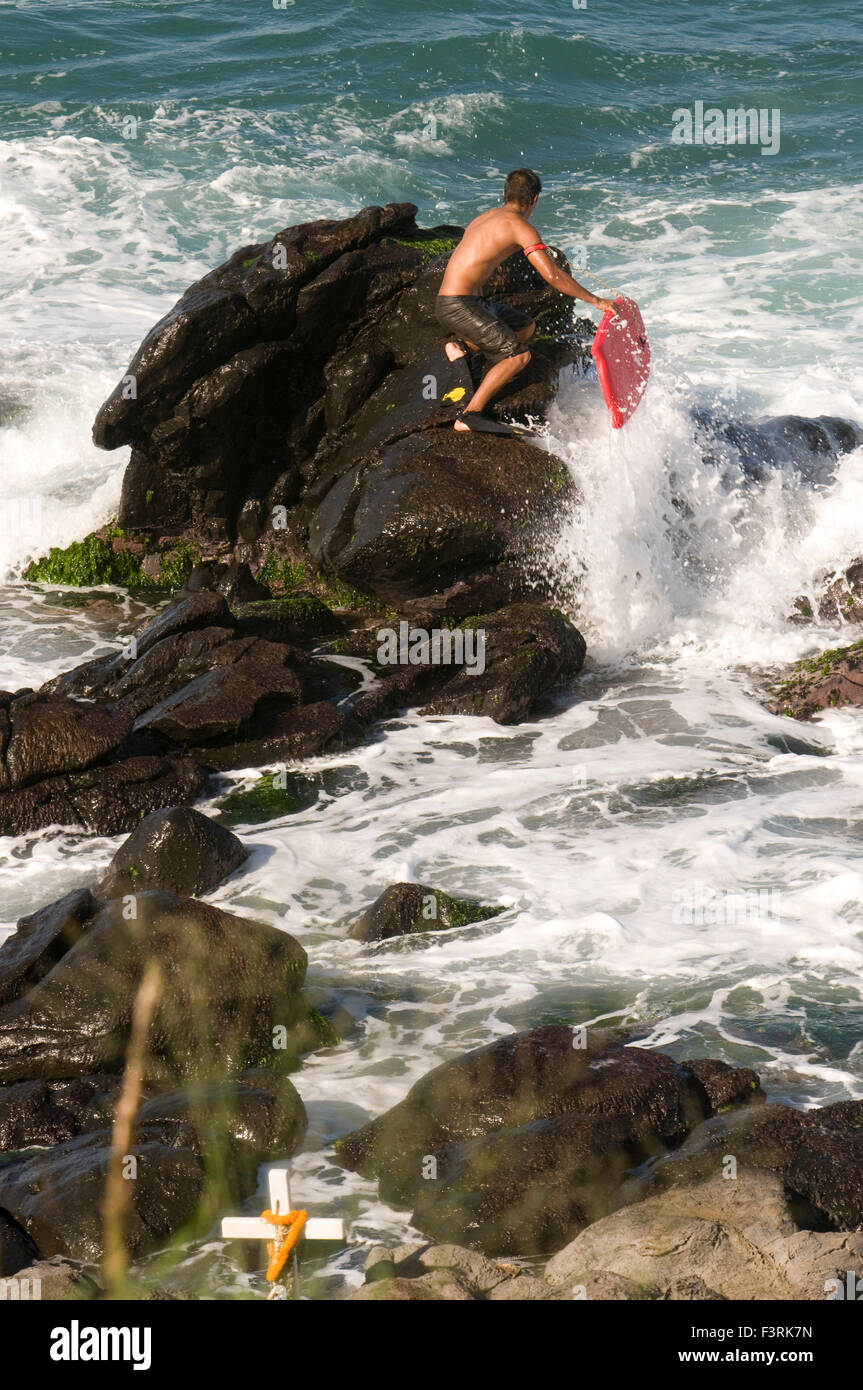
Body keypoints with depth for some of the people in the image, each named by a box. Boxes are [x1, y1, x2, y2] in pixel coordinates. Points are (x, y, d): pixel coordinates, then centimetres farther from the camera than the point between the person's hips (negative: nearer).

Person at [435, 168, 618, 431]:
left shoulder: (487, 217, 16)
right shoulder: (520, 226, -12)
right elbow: (552, 275, -19)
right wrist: (596, 302, -14)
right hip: (458, 307, -9)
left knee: (526, 327, 19)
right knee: (518, 355, -15)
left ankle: (463, 343, 8)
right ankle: (469, 415, -18)